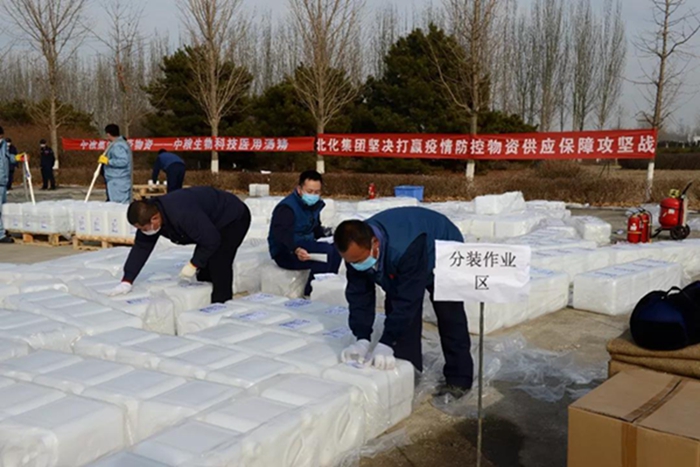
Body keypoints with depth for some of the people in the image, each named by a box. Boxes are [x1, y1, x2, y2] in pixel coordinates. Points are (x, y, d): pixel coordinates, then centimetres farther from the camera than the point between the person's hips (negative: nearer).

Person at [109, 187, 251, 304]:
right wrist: (127, 281, -12)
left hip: (234, 218, -9)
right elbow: (141, 248, -7)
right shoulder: (149, 215, -13)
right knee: (204, 269, 8)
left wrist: (194, 264, -23)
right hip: (212, 224, 9)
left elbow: (211, 241, -32)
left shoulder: (183, 215, -41)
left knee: (218, 266, -18)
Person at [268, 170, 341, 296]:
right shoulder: (287, 208, -19)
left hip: (305, 246, 8)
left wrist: (325, 233, 0)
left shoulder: (315, 205, 7)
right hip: (284, 253, -8)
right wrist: (296, 250, -53)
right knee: (326, 251, -27)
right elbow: (281, 233, -35)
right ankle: (310, 294, -19)